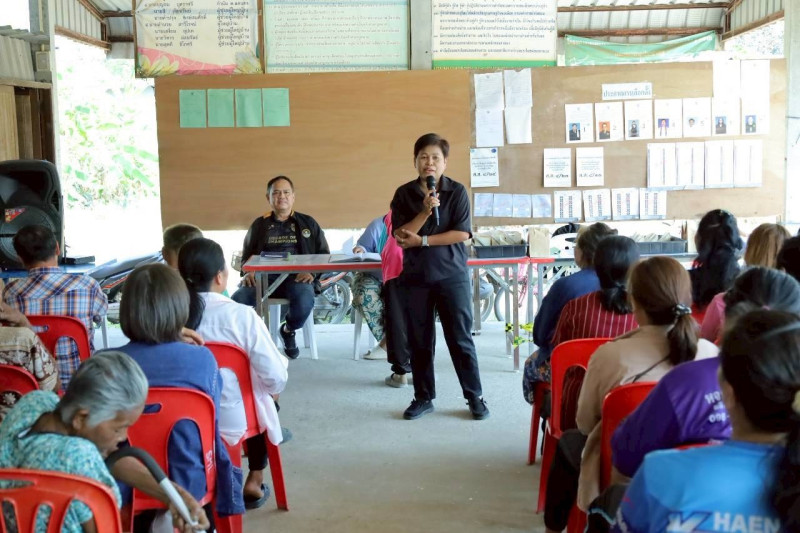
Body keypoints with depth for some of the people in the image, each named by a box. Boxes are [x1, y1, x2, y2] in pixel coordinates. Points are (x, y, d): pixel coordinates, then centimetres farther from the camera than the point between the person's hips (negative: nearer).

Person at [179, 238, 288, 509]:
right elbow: (276, 379, -20)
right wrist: (272, 389, 3)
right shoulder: (241, 315, -22)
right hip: (233, 422, -3)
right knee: (265, 397, 30)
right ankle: (254, 482, 34)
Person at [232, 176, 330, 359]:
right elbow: (246, 256, 21)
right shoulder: (259, 224, 22)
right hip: (264, 277, 1)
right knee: (237, 300, -31)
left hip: (297, 277, -1)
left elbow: (324, 254, 14)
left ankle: (288, 331, 0)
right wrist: (248, 272, -3)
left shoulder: (308, 223, 18)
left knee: (304, 301, -36)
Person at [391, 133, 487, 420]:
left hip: (452, 275, -2)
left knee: (460, 338, 2)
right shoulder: (404, 194, 1)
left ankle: (475, 396, 13)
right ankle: (423, 397, 20)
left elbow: (462, 234, -11)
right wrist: (425, 212, -18)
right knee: (419, 340, 8)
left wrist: (422, 240, -11)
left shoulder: (457, 191, -3)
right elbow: (401, 238, -7)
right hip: (416, 277, 2)